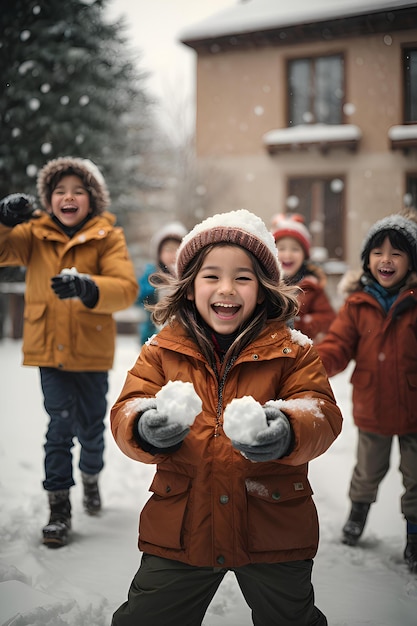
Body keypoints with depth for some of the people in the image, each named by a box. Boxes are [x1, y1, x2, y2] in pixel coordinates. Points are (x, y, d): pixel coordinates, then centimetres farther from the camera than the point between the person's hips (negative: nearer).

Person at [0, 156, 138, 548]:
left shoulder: (107, 237, -5)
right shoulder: (35, 233, 1)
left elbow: (126, 289, -18)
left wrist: (86, 288, -37)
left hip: (91, 350, 0)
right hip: (49, 347, 0)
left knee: (90, 426, 13)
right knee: (61, 423, -7)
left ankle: (91, 477, 44)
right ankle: (59, 507, 8)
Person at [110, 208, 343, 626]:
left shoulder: (292, 350, -4)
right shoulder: (161, 350, -1)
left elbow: (322, 413, -13)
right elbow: (125, 412, -7)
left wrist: (287, 432, -37)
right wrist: (145, 428, -32)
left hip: (273, 531, 0)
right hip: (178, 529, 1)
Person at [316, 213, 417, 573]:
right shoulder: (357, 304, -6)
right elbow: (339, 346, -9)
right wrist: (318, 363, -28)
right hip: (371, 407, 1)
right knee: (369, 471, 23)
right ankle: (359, 510, 52)